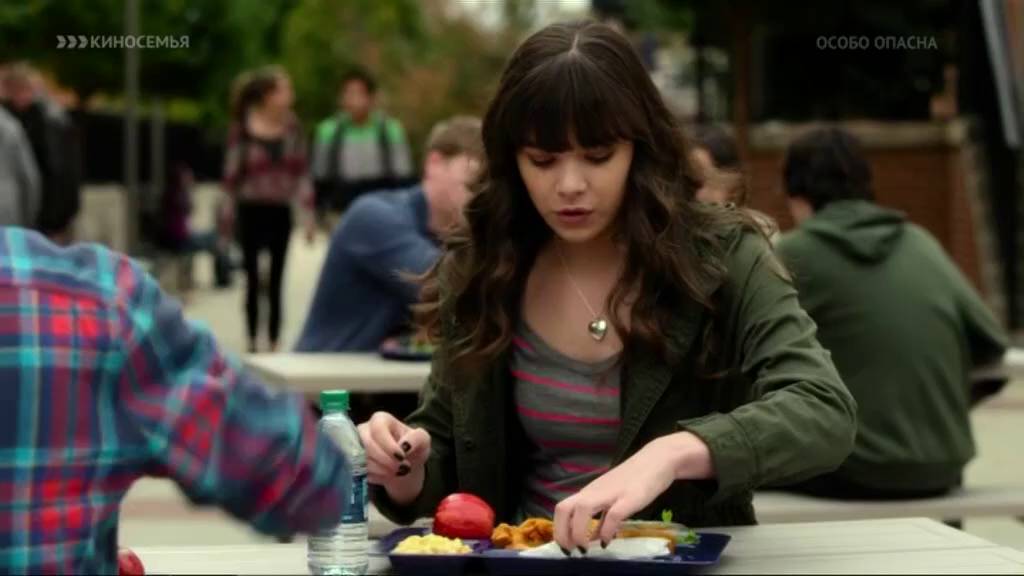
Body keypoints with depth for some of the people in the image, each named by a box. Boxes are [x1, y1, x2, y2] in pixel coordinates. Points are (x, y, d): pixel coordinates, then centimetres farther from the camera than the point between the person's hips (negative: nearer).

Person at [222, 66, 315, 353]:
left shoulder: (292, 127, 0)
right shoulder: (243, 130, -8)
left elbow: (302, 171, 3)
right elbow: (232, 173, -3)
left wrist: (308, 211, -1)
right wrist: (229, 212, -2)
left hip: (281, 211, 2)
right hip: (252, 210, -2)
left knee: (276, 281, 3)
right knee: (253, 280, 7)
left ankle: (274, 343, 10)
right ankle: (252, 341, 19)